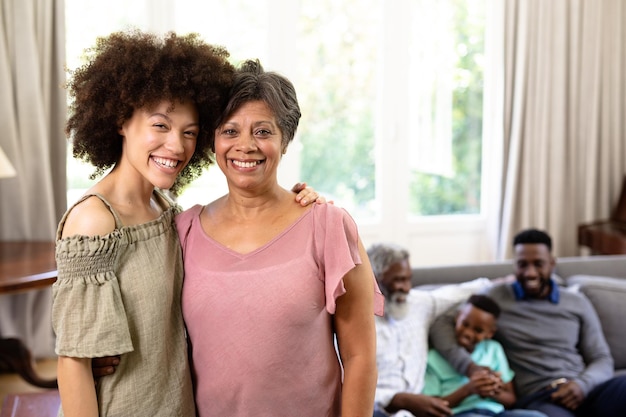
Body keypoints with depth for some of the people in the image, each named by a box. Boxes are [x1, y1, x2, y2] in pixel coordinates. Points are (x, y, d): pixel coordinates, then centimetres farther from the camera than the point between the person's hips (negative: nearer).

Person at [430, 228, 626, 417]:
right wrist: (470, 366, -18)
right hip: (537, 398, -4)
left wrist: (583, 383, -6)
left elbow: (602, 360, 17)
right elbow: (440, 326, 0)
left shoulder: (577, 303, 17)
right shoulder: (496, 299, 7)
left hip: (585, 391, 4)